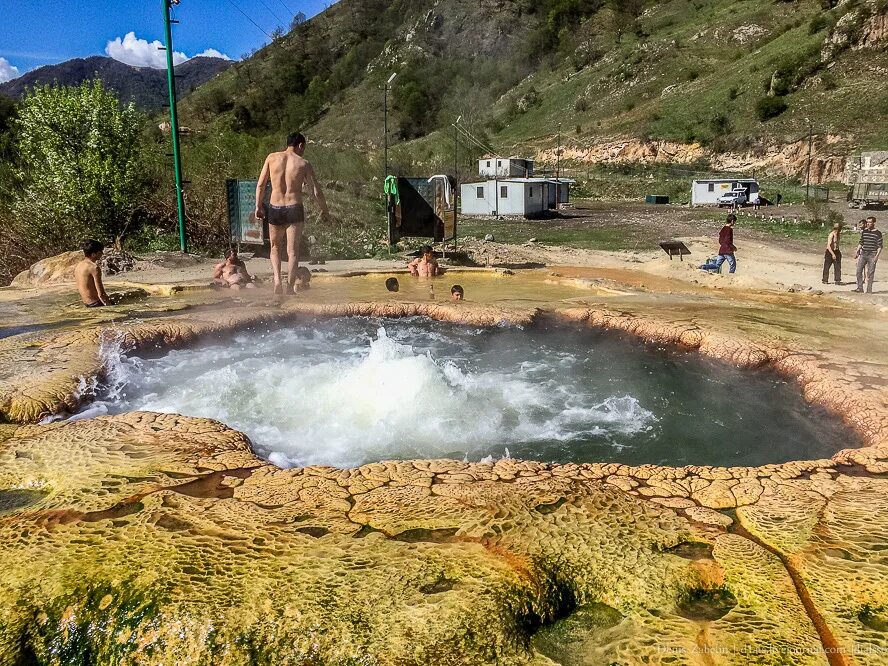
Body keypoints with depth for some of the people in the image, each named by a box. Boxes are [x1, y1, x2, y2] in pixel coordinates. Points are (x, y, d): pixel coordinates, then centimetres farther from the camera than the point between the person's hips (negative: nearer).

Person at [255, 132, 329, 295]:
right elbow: (316, 191, 0)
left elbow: (260, 185, 5)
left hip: (275, 209, 2)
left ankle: (277, 279, 0)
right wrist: (324, 210, 14)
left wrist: (258, 206, 14)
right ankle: (290, 286, 0)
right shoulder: (303, 163, -1)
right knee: (293, 251, 6)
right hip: (294, 209, -2)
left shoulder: (272, 158, 4)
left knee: (275, 247, 18)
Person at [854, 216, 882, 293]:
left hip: (872, 255, -4)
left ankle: (869, 290, 6)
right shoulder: (864, 231, 8)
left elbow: (880, 246, -6)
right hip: (863, 254, 4)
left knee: (870, 273, 0)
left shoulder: (878, 233, -5)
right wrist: (857, 252, 9)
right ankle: (860, 288, 7)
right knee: (859, 271, -1)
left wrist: (877, 255, -14)